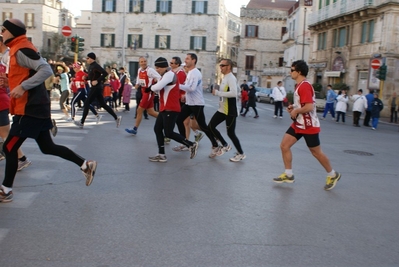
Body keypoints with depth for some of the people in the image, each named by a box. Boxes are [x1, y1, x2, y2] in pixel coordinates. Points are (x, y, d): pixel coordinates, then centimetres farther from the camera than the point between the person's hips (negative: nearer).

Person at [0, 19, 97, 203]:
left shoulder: (21, 50, -14)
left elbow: (46, 70, -25)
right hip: (36, 107, 10)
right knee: (48, 147, 14)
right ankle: (85, 165, 17)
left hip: (29, 109, -10)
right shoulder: (18, 49, 17)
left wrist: (23, 87, -28)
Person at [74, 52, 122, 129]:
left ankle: (82, 122, 4)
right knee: (103, 104, 10)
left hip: (96, 87, -10)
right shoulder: (91, 66, 13)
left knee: (86, 103, -3)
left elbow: (105, 73, -25)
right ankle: (116, 118, 11)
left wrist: (97, 81, -26)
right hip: (94, 87, 10)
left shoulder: (95, 66, -15)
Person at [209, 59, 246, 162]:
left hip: (230, 111, -9)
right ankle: (225, 145, 21)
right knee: (211, 126, 6)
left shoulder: (231, 78, -18)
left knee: (230, 133, -2)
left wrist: (217, 93, -26)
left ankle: (241, 153, 17)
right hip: (222, 110, 9)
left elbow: (233, 93, -31)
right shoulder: (225, 78, 12)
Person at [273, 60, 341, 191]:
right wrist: (294, 107, 7)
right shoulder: (299, 85, 10)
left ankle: (332, 175, 25)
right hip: (298, 124, 10)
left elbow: (309, 107, -30)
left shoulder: (305, 86, -21)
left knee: (316, 152, 5)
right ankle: (288, 174, 11)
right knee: (284, 145, 2)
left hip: (308, 126, -9)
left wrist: (295, 111, -18)